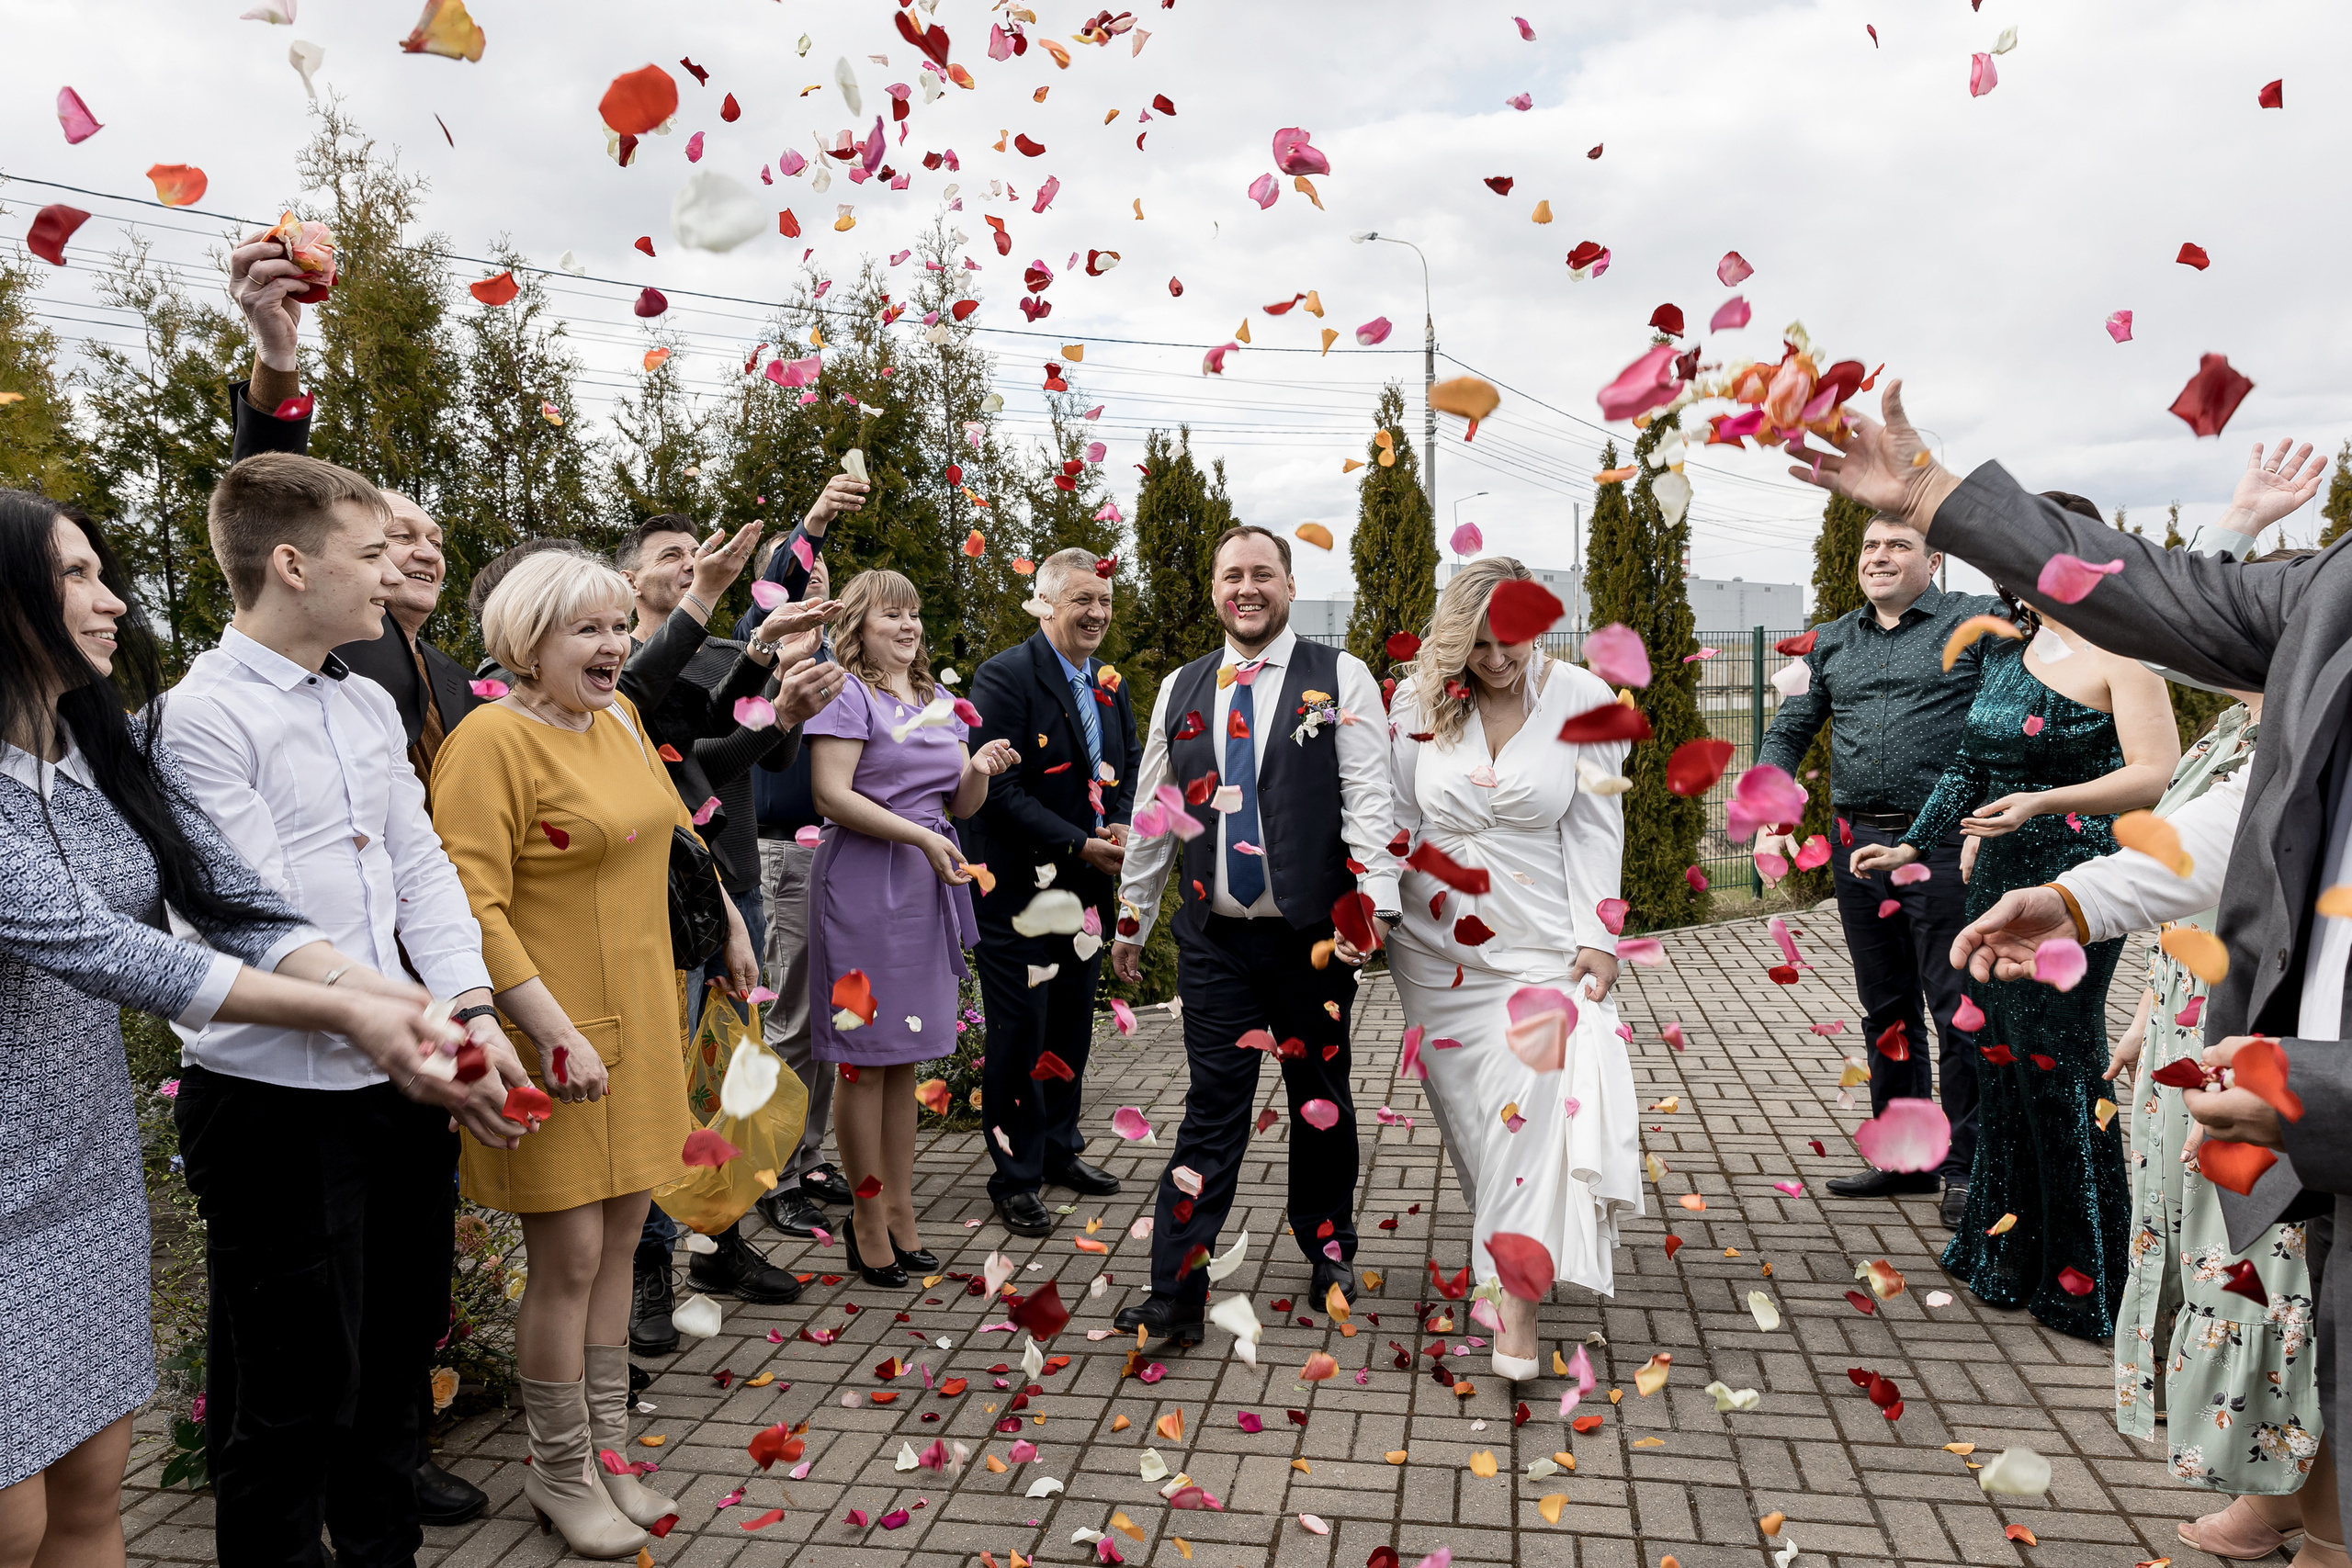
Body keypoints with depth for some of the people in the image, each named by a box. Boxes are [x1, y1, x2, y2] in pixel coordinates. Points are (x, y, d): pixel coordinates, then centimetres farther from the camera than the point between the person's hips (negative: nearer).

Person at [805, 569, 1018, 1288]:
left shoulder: (940, 702, 17)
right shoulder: (846, 694, -5)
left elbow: (962, 804, 17)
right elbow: (832, 796, -15)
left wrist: (977, 770, -5)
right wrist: (921, 837, -19)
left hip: (928, 884, 7)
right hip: (863, 884, -7)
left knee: (906, 1054, 12)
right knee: (865, 1056, 0)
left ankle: (900, 1209, 22)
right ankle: (868, 1217, 12)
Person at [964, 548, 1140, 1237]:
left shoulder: (1110, 684, 11)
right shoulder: (1005, 677, -13)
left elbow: (1127, 770, 16)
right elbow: (999, 788, -18)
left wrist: (1124, 826, -6)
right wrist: (1078, 845, -21)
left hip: (1088, 886, 7)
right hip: (1020, 889, -7)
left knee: (1072, 1024, 18)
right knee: (1020, 1033, 2)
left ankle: (1059, 1149, 34)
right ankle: (1015, 1177, 15)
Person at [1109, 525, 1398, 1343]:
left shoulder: (1340, 678, 0)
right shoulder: (1181, 690, 10)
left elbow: (1369, 798, -7)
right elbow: (1152, 809, 14)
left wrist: (1372, 905, -17)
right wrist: (1132, 916, 15)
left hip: (1313, 937, -1)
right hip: (1215, 940, 2)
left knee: (1322, 1105, 13)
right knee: (1211, 1111, 1)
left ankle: (1330, 1257, 33)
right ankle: (1175, 1296, 5)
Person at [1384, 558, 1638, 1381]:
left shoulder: (1583, 699, -5)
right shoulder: (1418, 700, -2)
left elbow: (1594, 827, -4)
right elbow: (1397, 819, 4)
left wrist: (1598, 937, -7)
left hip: (1540, 944, -2)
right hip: (1436, 946, 2)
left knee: (1533, 1095, -12)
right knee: (1465, 1108, 10)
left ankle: (1518, 1296, -5)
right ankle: (1507, 1242, 31)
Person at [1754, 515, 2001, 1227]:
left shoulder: (1977, 622, 0)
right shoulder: (1832, 643, 15)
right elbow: (1787, 733, 19)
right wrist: (1772, 817, 4)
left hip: (1942, 842, -5)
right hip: (1858, 842, 5)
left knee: (1959, 1011, 0)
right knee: (1886, 1010, 13)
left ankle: (1966, 1167, 15)